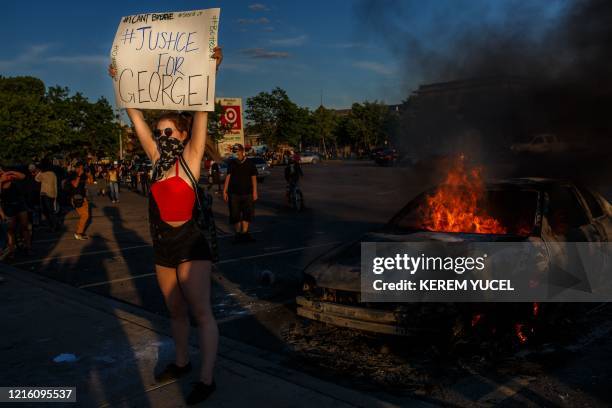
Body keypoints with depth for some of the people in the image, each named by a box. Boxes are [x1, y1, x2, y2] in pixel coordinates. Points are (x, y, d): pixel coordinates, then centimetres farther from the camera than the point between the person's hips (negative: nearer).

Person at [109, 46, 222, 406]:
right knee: (176, 311, 19)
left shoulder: (190, 158, -7)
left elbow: (202, 113, -16)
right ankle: (182, 362, 35)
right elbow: (137, 118, 12)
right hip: (163, 246, 7)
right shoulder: (158, 160, 8)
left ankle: (207, 379, 0)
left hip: (190, 245, -7)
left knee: (202, 312, -4)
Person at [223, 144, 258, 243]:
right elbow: (228, 177, 6)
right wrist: (225, 191, 1)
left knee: (247, 214, -3)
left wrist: (254, 192, -3)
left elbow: (254, 178, 2)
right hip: (234, 193, 1)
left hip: (247, 193, -1)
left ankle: (244, 232, 1)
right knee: (235, 215, 3)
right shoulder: (232, 163, 6)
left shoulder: (249, 163, 2)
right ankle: (238, 233, 15)